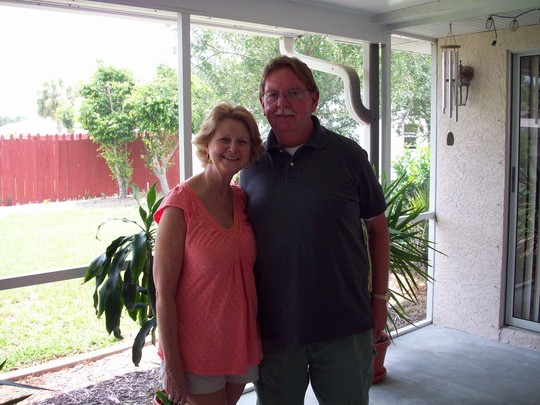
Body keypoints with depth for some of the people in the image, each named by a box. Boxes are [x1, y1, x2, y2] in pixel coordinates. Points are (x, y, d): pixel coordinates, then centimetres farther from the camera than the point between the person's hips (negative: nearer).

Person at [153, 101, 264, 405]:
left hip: (241, 343, 6)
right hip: (197, 352, -6)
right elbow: (164, 292, -15)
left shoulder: (242, 200, 3)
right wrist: (171, 365, -14)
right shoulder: (181, 204, -16)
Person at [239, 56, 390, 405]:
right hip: (273, 325, 2)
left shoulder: (348, 155, -4)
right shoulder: (252, 163, 3)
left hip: (343, 324, -2)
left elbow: (377, 228, 4)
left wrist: (380, 296, 3)